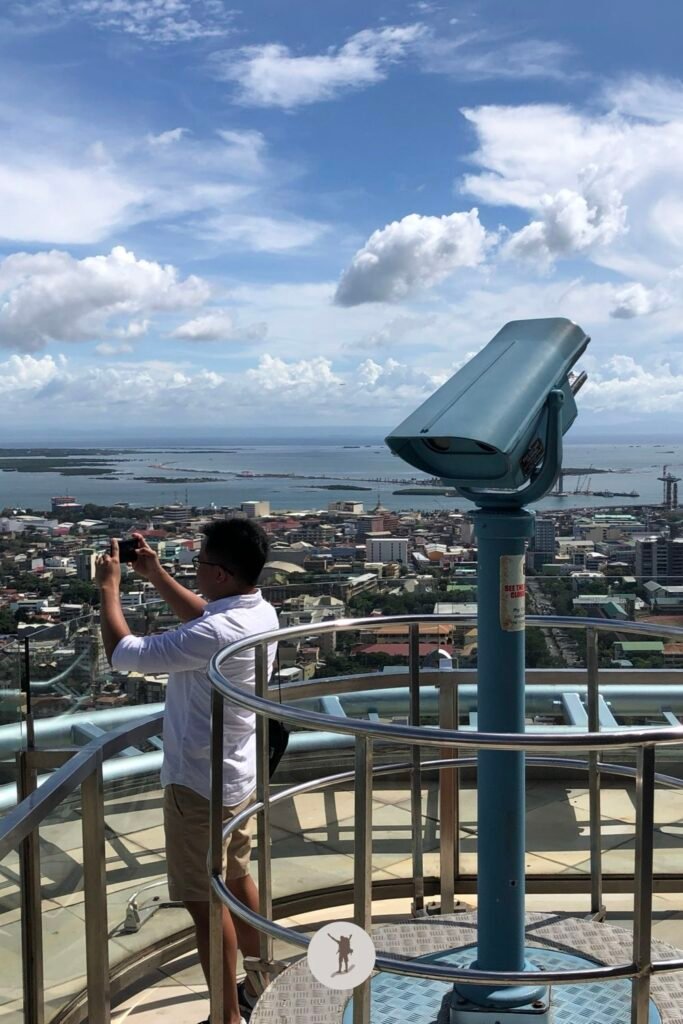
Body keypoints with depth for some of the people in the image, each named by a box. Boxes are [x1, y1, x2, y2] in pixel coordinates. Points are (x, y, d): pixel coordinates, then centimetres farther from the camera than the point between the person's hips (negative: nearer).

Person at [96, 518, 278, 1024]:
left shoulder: (214, 635, -31)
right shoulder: (261, 613, -3)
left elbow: (124, 653, -23)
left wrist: (109, 586, -10)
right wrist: (155, 574, 14)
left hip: (200, 784, -9)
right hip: (239, 775, 9)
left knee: (206, 902, 6)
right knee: (237, 879, 24)